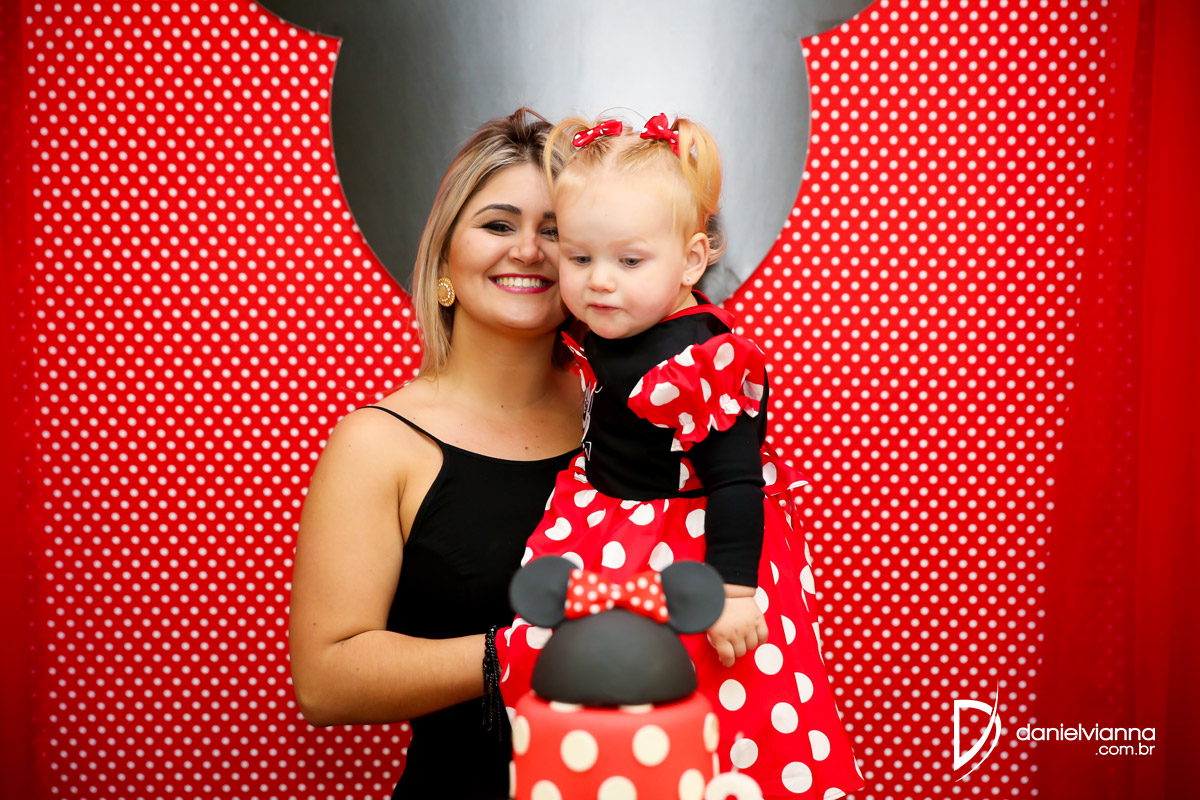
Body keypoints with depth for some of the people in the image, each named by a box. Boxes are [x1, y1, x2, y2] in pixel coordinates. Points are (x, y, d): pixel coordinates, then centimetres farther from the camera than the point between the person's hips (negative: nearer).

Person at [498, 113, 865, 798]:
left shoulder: (699, 362, -28)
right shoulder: (610, 327, -2)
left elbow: (735, 481, -25)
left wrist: (734, 589, -23)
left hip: (684, 549, -8)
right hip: (603, 530, 9)